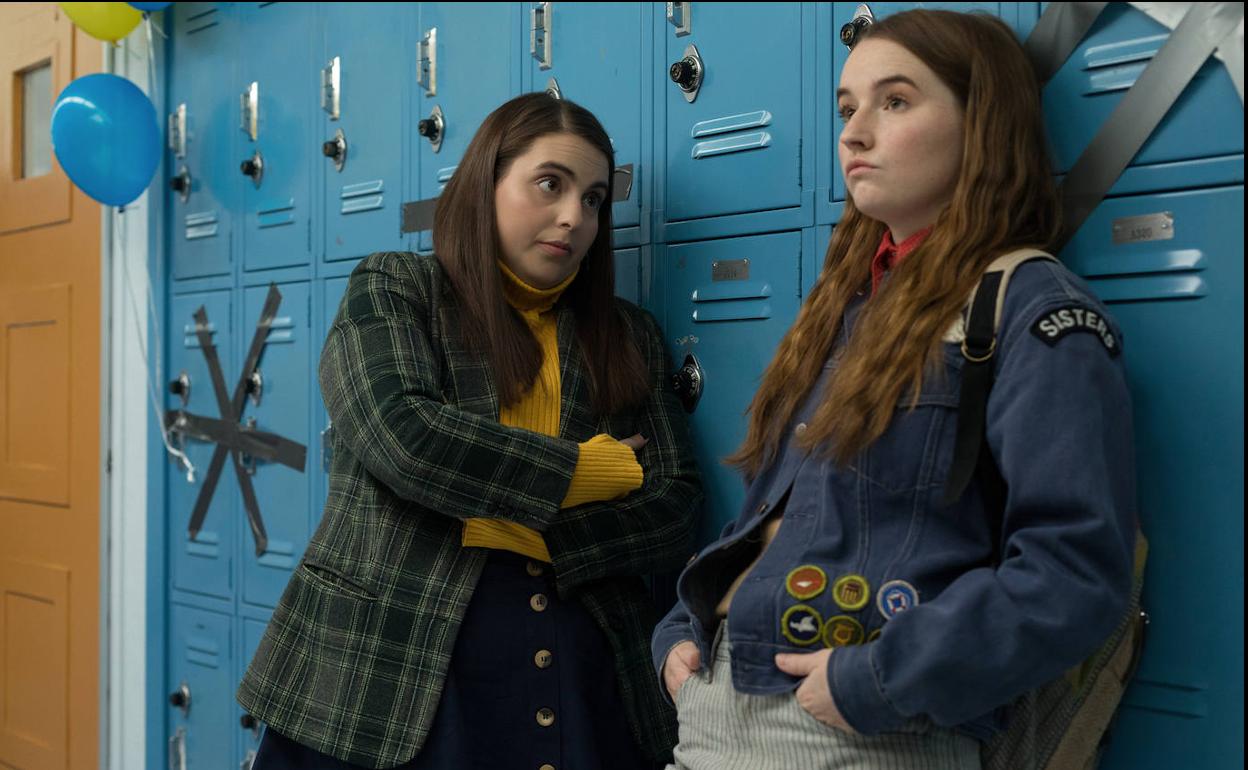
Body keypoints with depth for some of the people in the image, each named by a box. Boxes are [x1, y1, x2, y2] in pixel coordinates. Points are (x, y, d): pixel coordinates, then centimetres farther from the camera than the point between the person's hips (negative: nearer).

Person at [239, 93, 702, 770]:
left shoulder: (628, 337, 12)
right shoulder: (392, 289, 3)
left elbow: (676, 510, 3)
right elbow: (400, 433, -16)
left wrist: (518, 530, -11)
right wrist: (591, 471, -7)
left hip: (583, 685, 3)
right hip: (387, 681, -3)